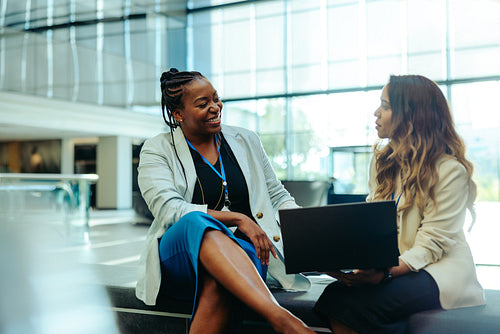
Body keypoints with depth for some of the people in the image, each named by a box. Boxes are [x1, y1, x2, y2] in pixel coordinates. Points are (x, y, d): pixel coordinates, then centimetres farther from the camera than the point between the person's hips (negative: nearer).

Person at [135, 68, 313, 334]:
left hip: (245, 252, 2)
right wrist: (237, 218, -18)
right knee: (197, 222, -39)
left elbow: (278, 196, 18)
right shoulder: (156, 150, 6)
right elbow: (168, 210, -9)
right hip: (178, 258, -1)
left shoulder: (245, 140, 16)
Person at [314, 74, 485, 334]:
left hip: (438, 270, -6)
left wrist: (386, 273, -29)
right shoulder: (382, 159, 14)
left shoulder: (450, 170, -9)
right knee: (334, 295, -27)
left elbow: (432, 244, -14)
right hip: (387, 264, 6)